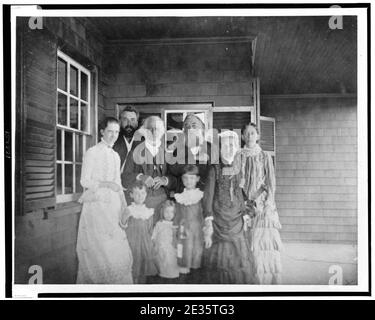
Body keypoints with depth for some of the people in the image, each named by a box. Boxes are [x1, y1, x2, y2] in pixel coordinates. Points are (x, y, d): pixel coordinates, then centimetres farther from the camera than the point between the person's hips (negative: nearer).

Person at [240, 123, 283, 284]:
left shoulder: (265, 156, 6)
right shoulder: (239, 156, 9)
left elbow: (271, 181, 1)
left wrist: (268, 203, -11)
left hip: (263, 203, -1)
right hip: (246, 203, 1)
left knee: (266, 239, -7)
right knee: (247, 241, -4)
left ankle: (273, 279, 1)